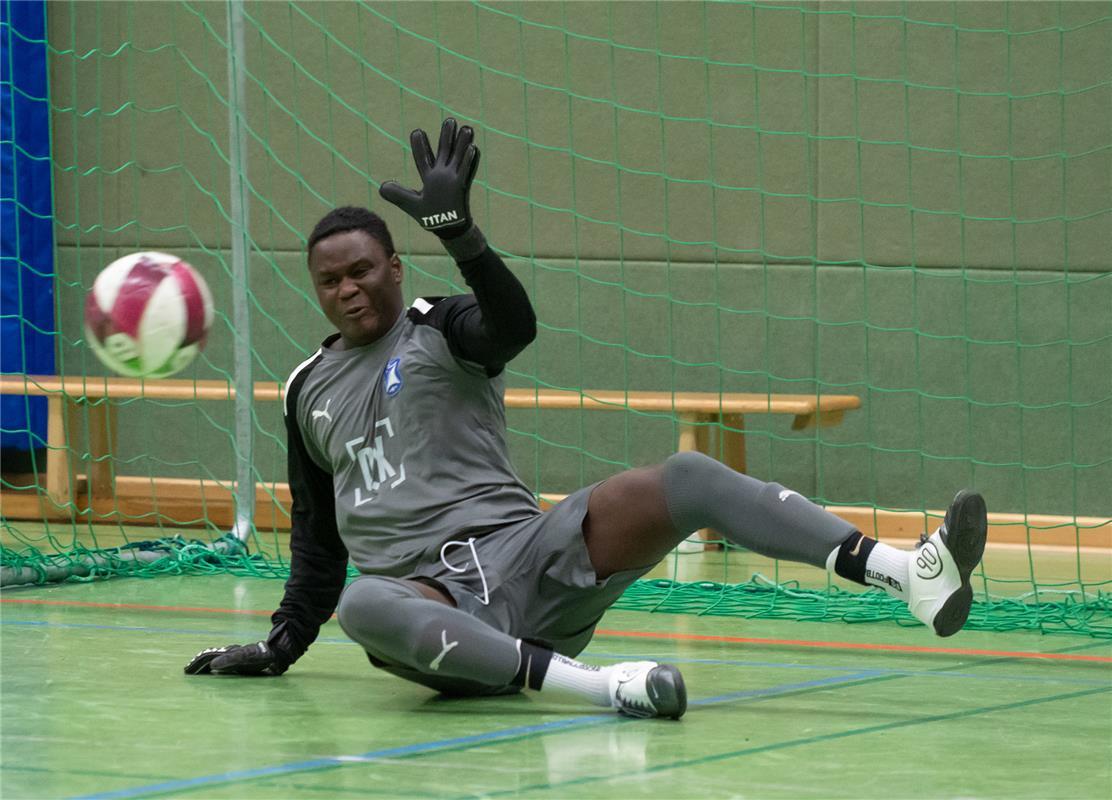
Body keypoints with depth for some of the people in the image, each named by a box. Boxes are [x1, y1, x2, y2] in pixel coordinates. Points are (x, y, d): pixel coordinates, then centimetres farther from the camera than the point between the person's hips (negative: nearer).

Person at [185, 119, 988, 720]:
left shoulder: (439, 329, 9)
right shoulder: (309, 391, 20)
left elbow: (513, 323, -16)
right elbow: (317, 536, 30)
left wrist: (458, 230, -30)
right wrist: (282, 647, 26)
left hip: (528, 556, -1)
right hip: (427, 602, 1)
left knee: (687, 478, -25)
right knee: (363, 605, -38)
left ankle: (914, 575, -39)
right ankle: (597, 684, -49)